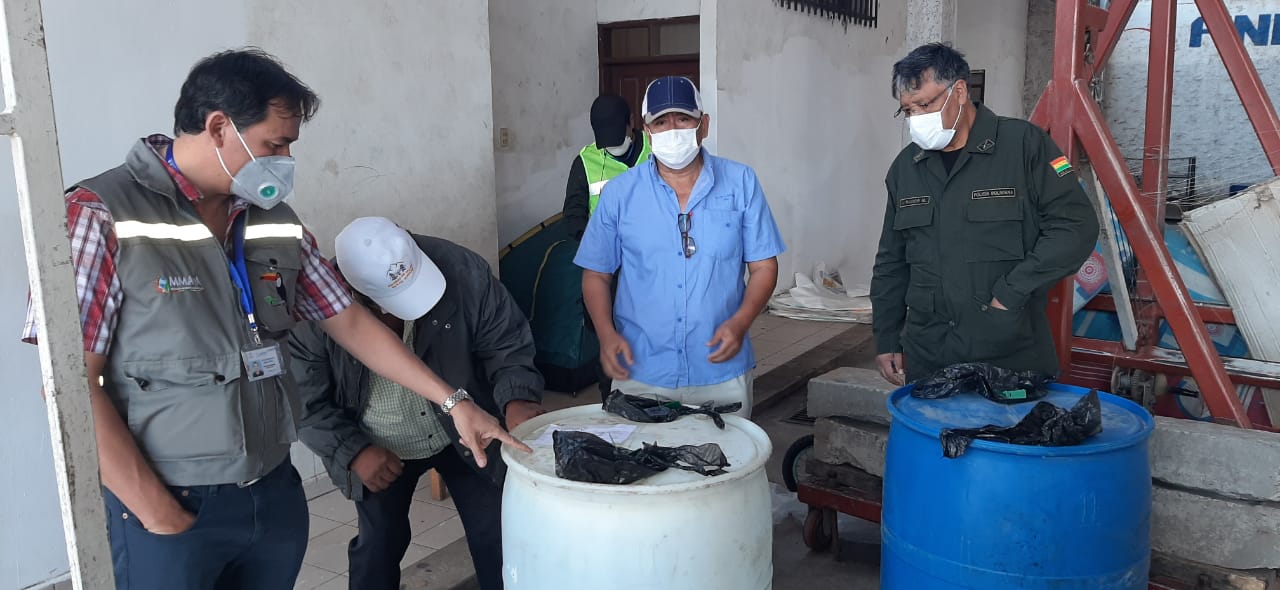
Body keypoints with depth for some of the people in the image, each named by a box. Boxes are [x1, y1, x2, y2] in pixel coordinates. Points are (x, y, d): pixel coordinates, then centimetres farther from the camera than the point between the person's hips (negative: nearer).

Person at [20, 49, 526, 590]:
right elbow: (74, 383, -15)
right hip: (170, 508, -5)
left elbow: (350, 322, 8)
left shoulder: (276, 221, 4)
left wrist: (453, 401, 4)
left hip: (276, 493, 6)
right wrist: (157, 512, -14)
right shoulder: (102, 216, -13)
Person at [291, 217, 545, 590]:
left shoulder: (462, 269, -27)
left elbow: (505, 343, -18)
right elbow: (308, 402, -13)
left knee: (495, 533, 9)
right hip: (380, 451, 0)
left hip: (465, 434, 1)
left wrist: (517, 399, -35)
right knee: (379, 543, 16)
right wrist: (353, 451, -24)